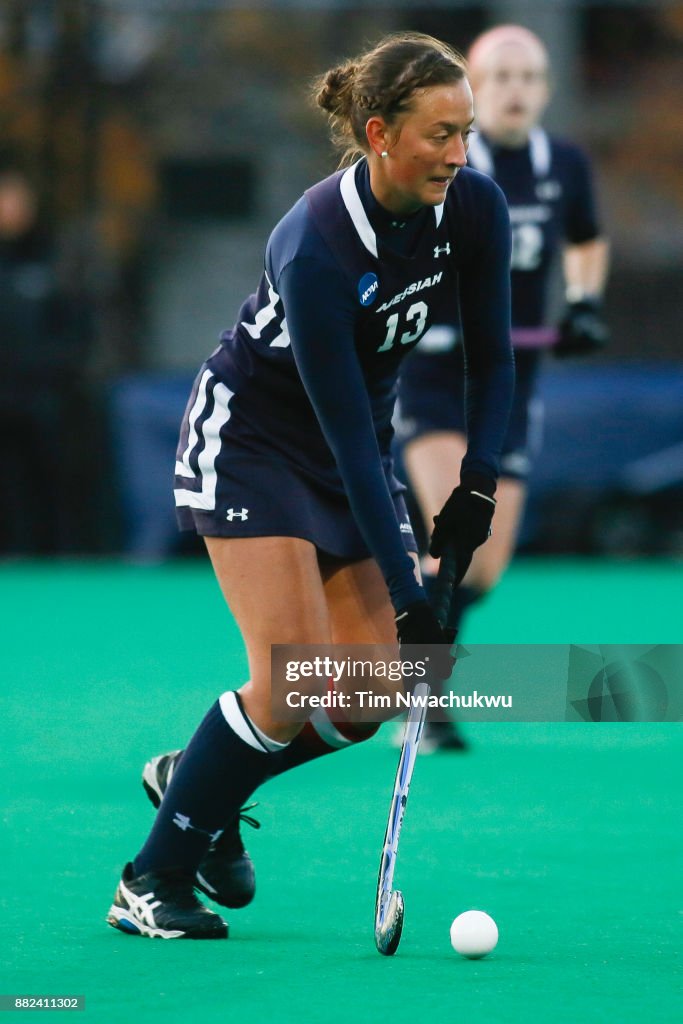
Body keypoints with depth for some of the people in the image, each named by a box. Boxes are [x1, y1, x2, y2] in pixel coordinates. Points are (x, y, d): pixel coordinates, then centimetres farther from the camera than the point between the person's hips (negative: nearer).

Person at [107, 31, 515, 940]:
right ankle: (152, 882, -4)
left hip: (358, 448, 6)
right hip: (249, 434, -6)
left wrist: (478, 487, -14)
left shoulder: (475, 209, -14)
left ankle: (193, 782, 22)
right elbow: (345, 428, -31)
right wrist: (407, 594, -31)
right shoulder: (316, 244, -32)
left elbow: (492, 358, -1)